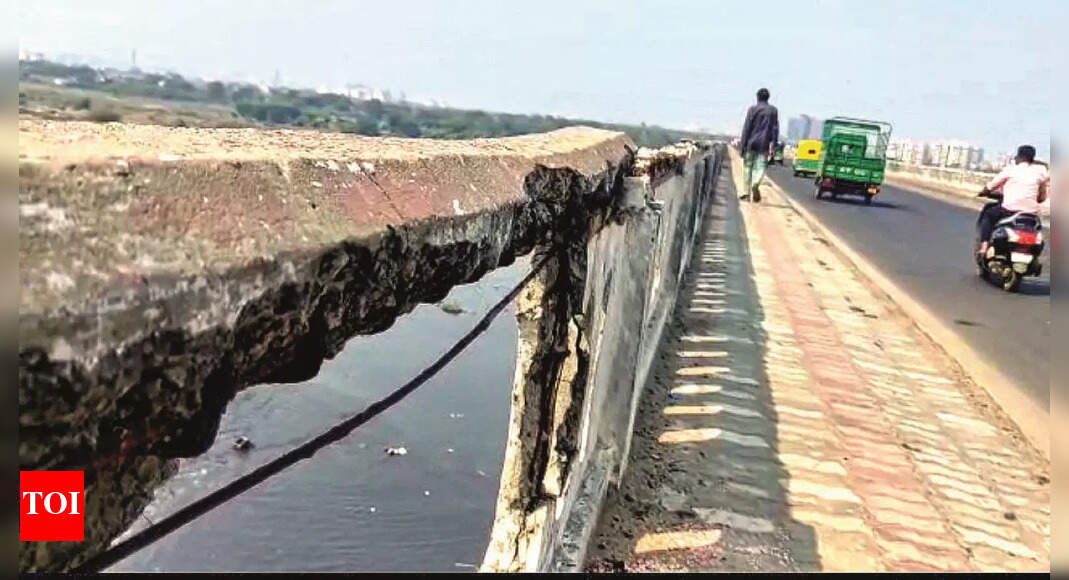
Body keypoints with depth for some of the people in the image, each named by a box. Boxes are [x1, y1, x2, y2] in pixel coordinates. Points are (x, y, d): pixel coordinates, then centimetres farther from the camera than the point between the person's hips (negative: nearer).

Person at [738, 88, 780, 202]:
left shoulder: (752, 109, -1)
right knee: (760, 167, 0)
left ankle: (746, 191, 10)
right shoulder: (773, 110, 6)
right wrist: (773, 145, 5)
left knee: (748, 167, 9)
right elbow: (775, 129, 3)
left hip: (751, 143, -1)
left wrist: (743, 145, -2)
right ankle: (756, 184, -29)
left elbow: (746, 128, -4)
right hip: (764, 144, 1)